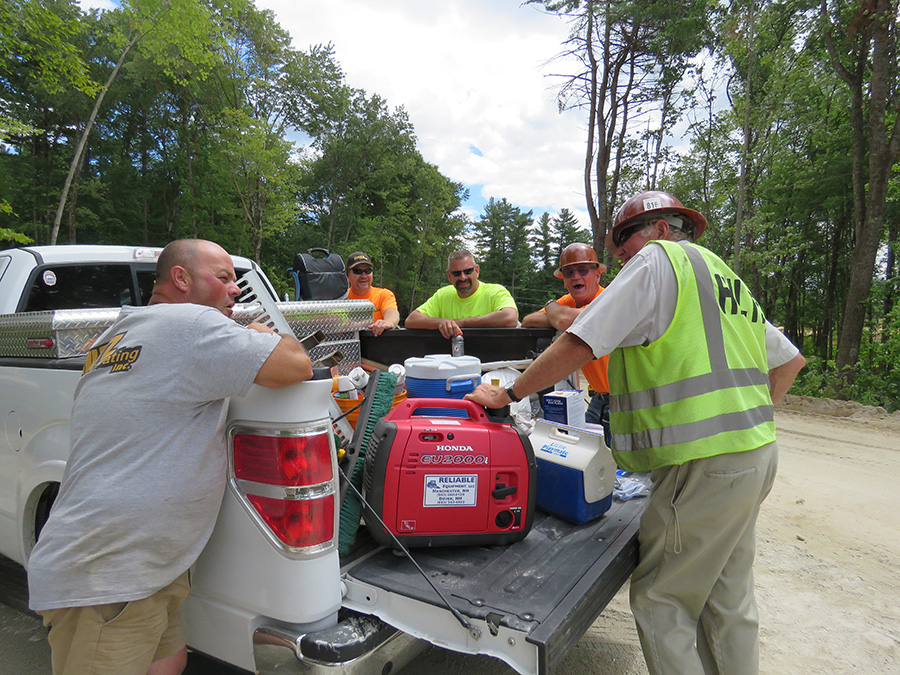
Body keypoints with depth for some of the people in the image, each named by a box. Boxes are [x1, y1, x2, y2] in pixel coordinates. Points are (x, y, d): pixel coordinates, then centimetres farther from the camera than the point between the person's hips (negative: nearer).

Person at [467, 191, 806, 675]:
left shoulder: (657, 259, -7)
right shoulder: (726, 277, 19)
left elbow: (579, 345, -15)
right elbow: (789, 359, 24)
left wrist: (507, 394, -7)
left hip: (706, 464, -9)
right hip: (755, 453, 10)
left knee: (660, 601, 2)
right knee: (727, 599, 19)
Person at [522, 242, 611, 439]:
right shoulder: (569, 301, 6)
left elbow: (565, 321, -33)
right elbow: (527, 321, 2)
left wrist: (551, 306, -10)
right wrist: (557, 317, -16)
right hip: (599, 399, 7)